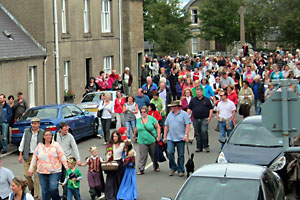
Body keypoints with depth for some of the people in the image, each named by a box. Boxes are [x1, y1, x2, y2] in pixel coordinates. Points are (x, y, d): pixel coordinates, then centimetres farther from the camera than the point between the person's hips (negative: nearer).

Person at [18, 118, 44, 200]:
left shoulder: (42, 133, -2)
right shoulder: (26, 131, 5)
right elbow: (22, 143, 8)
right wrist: (20, 155, 4)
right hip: (28, 156, 2)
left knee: (36, 176, -2)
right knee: (27, 174, 0)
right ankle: (32, 189, 27)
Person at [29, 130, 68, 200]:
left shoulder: (56, 145, 0)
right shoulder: (39, 146, 8)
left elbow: (62, 156, -1)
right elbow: (34, 158, 12)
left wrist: (66, 166, -5)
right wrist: (31, 169, 13)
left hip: (54, 172, -3)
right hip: (42, 173, 3)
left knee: (53, 189, -12)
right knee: (44, 191, 3)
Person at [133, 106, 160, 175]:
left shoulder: (151, 118, -4)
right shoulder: (138, 120, 6)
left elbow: (158, 127, -2)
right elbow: (136, 128, 23)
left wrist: (158, 137, -8)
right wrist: (134, 134, 33)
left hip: (152, 140, -1)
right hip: (142, 141, 1)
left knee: (154, 155, 11)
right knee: (142, 155, -8)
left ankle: (156, 167, 32)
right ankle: (141, 170, -5)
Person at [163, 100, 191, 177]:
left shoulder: (184, 114, -1)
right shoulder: (170, 114, 13)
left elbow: (187, 125, -5)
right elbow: (166, 126, 15)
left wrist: (186, 135, -15)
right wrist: (165, 137, 11)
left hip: (180, 138, -3)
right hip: (170, 138, 3)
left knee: (181, 155, 2)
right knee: (169, 152, -11)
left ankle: (181, 170, 13)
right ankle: (173, 168, 8)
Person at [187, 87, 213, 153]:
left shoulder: (206, 100, 7)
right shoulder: (193, 100, 12)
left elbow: (211, 109, 7)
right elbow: (189, 109, 11)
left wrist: (209, 117, -3)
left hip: (204, 119, -3)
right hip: (196, 119, 3)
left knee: (204, 132, -15)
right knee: (197, 133, 5)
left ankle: (206, 146, -5)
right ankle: (199, 147, 12)